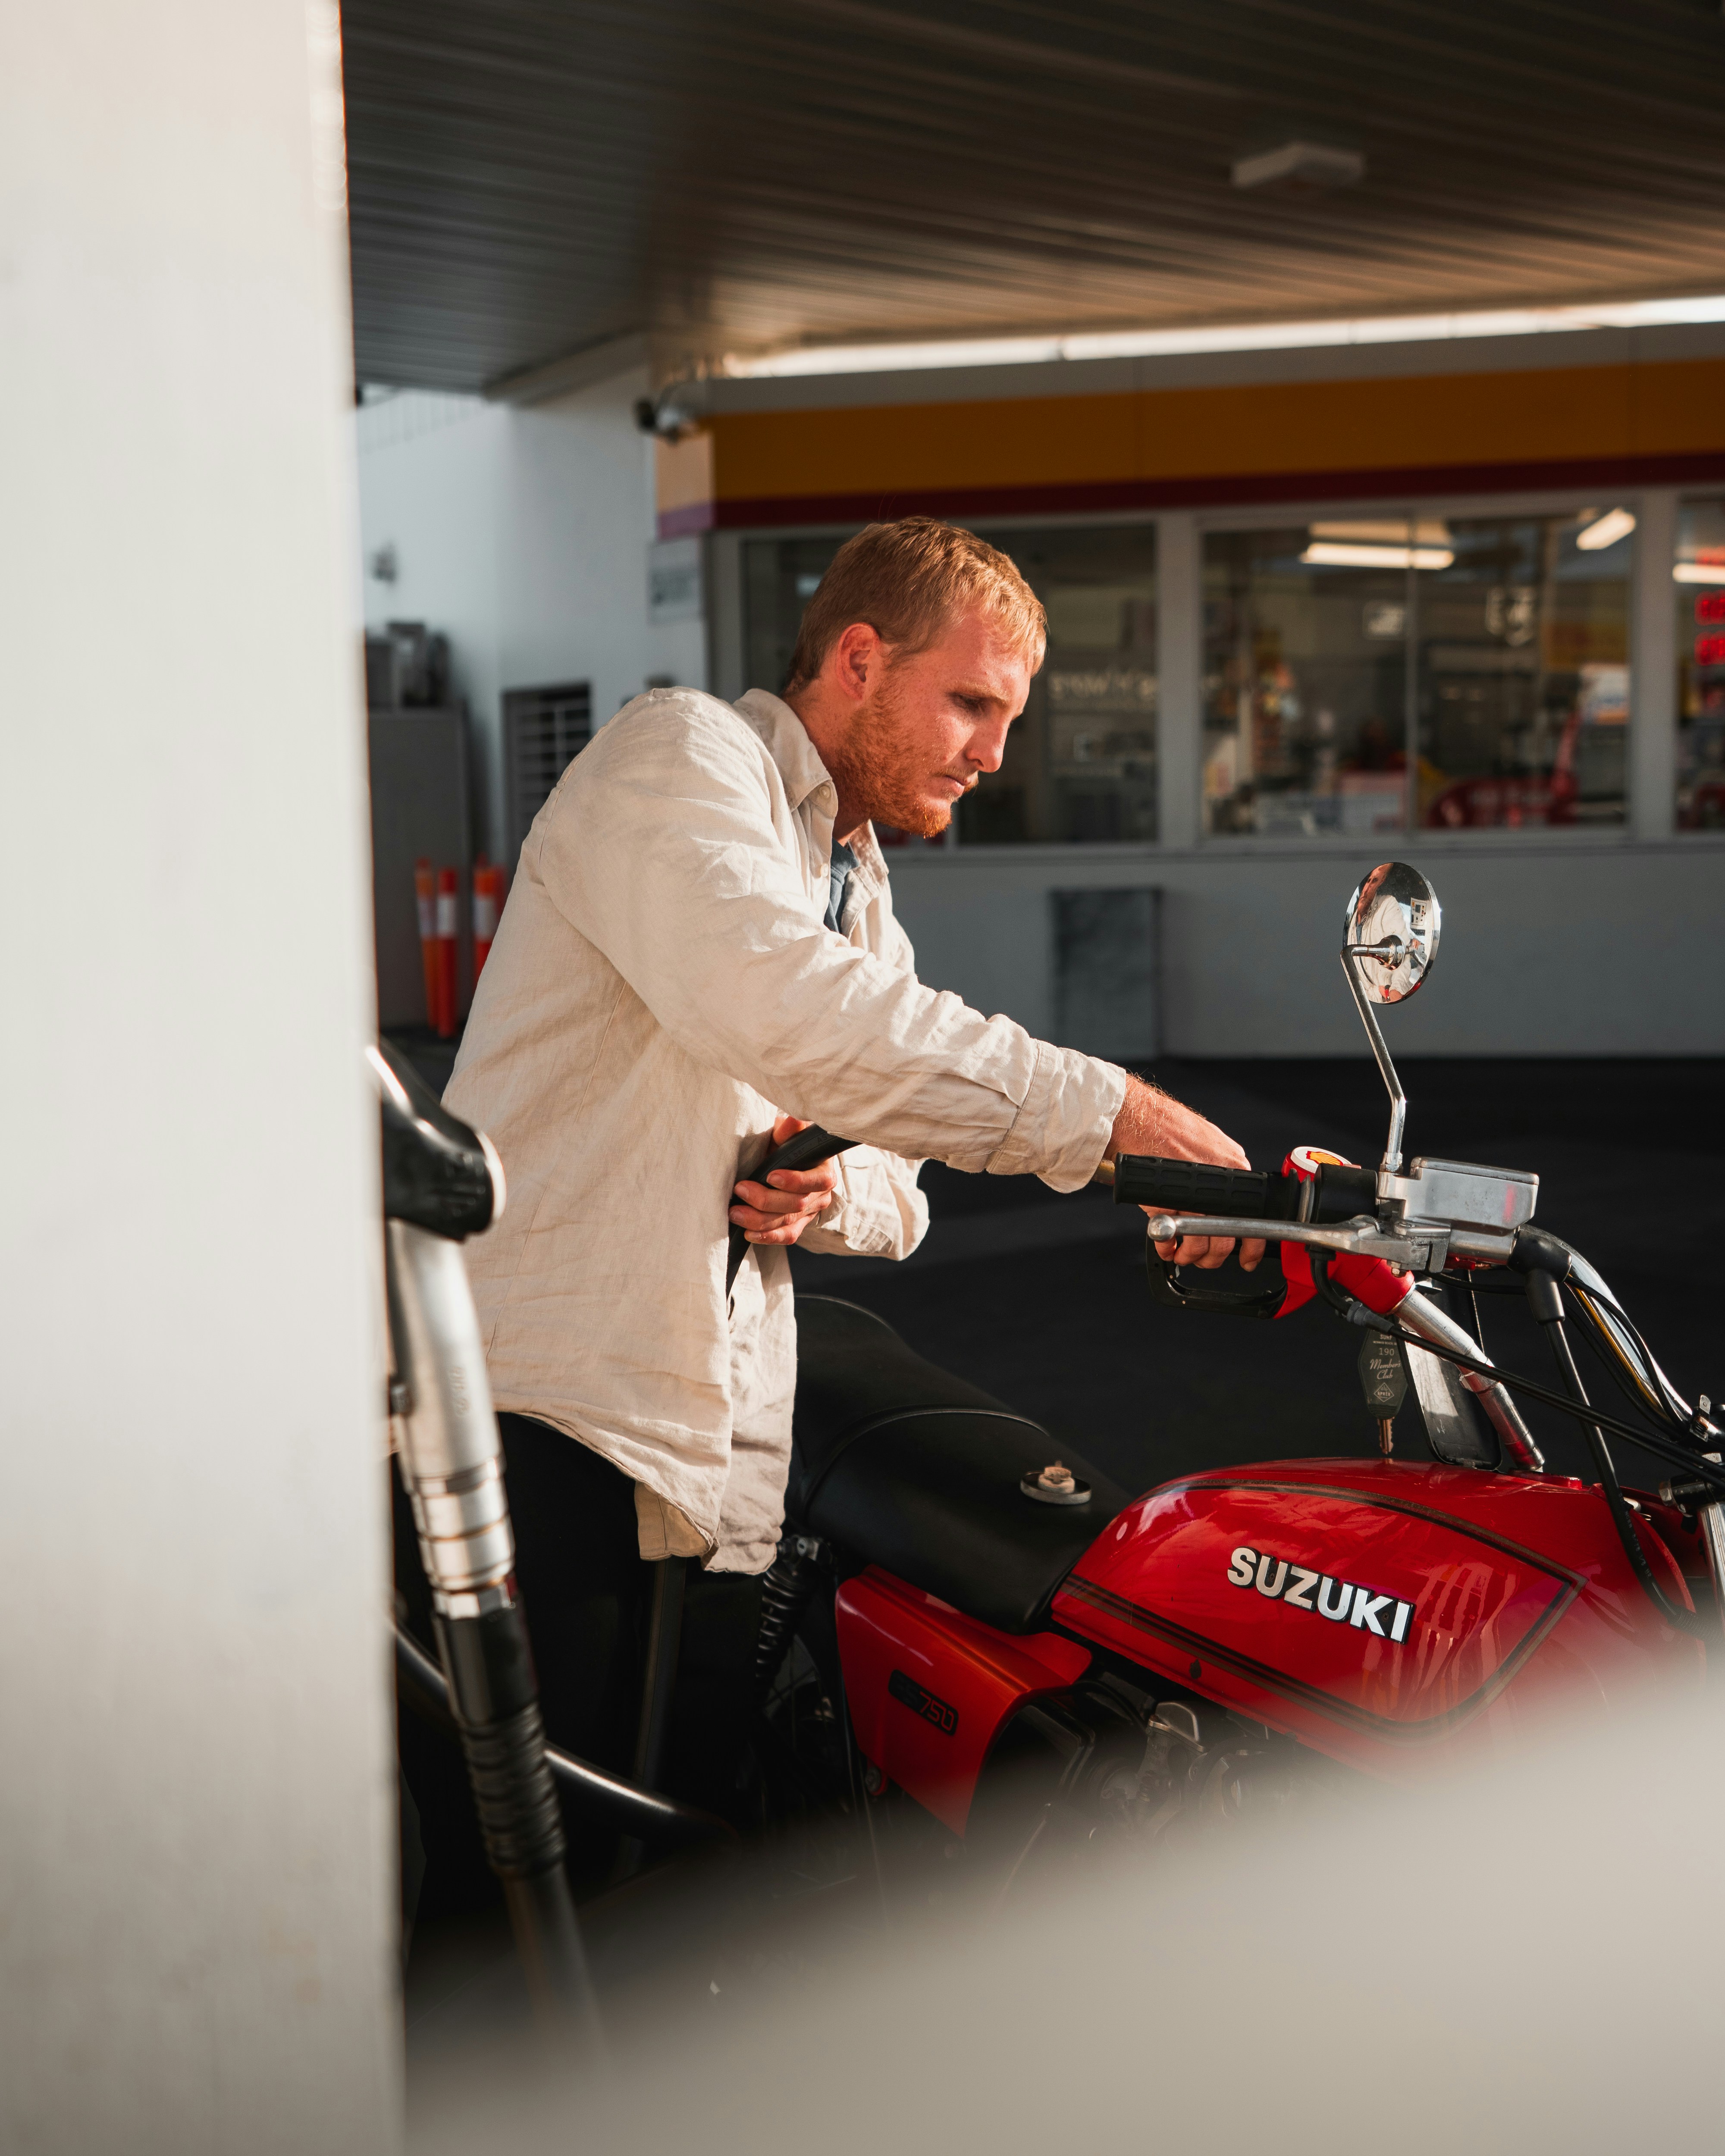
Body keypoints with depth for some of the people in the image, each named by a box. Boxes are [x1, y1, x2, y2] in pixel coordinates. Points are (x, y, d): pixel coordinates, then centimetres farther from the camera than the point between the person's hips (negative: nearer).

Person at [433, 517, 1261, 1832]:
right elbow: (784, 1009, -25)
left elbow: (900, 1195, 24)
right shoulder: (683, 753, -4)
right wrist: (1113, 1112, -27)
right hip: (546, 1418, -8)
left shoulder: (865, 898, 24)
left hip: (724, 1463, 8)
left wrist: (833, 1189, -2)